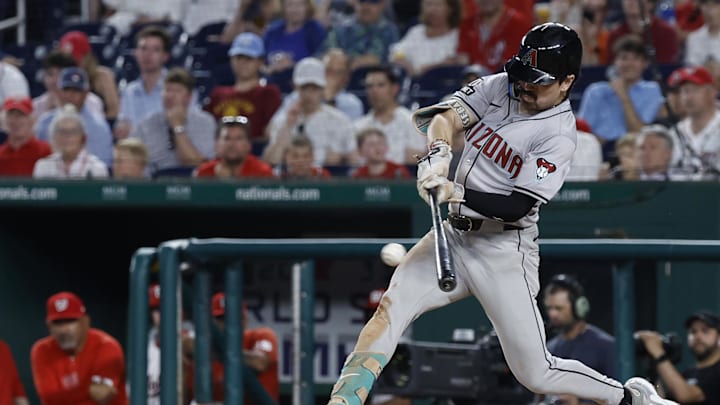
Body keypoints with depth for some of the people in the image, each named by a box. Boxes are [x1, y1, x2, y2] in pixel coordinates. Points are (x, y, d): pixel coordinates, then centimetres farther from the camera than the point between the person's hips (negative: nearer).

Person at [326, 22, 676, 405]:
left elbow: (518, 207, -22)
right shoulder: (499, 87, 3)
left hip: (503, 253, -6)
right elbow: (446, 114, -10)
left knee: (536, 373, -4)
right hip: (455, 234, 6)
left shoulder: (559, 135, -14)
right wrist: (438, 153, -31)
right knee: (389, 309, -14)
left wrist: (457, 194, -35)